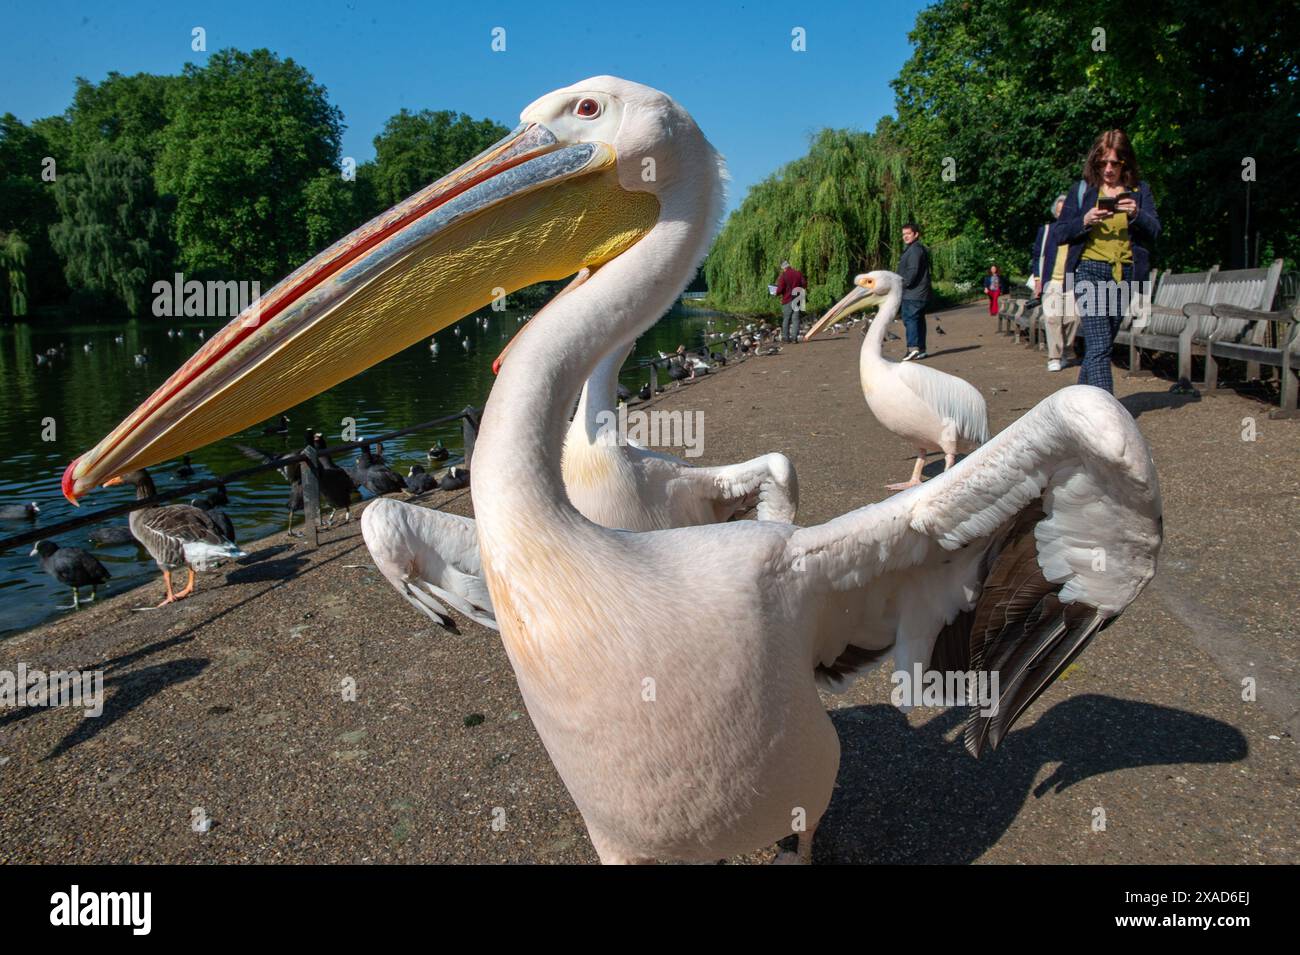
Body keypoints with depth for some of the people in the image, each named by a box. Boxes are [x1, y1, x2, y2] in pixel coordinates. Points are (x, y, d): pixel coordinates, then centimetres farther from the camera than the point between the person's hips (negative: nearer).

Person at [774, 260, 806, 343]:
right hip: (797, 300, 3)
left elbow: (780, 289, -12)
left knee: (786, 319, 7)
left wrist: (777, 293, 9)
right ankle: (794, 337, -3)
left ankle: (785, 337, 8)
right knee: (796, 319, 3)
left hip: (787, 300, -3)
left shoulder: (783, 275, -8)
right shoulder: (798, 273, 4)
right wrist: (804, 291, 22)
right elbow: (804, 284, 2)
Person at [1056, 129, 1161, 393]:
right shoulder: (1082, 190, 7)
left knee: (1102, 344, 12)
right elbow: (1060, 232, 3)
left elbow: (1154, 231, 4)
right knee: (1099, 345, -14)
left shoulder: (1139, 191, 11)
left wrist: (1137, 214, -15)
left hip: (1125, 274, 3)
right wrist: (1085, 221, -15)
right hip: (1090, 270, -3)